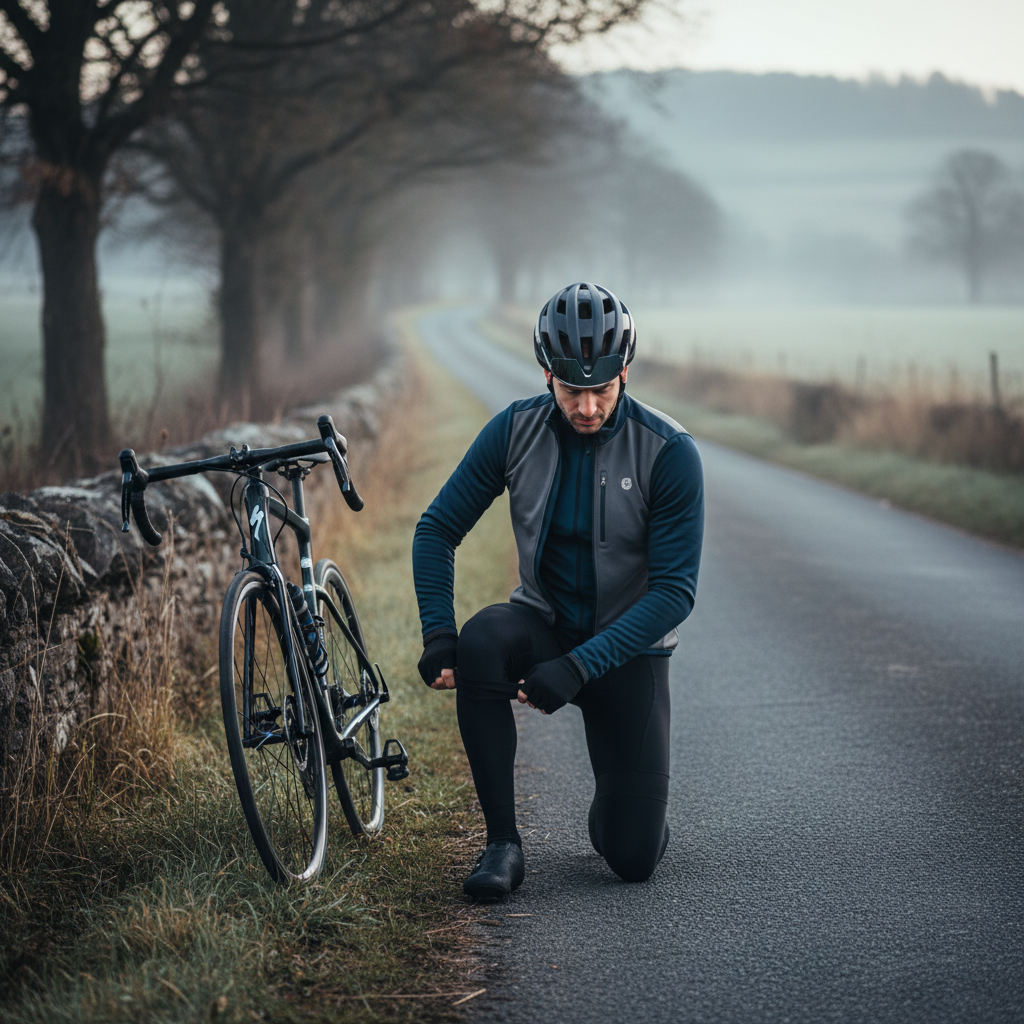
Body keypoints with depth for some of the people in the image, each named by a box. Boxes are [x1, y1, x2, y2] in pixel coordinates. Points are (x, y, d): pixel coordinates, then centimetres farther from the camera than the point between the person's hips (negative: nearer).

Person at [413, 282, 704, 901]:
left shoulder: (670, 452, -19)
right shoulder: (516, 430, -10)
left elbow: (675, 591, -21)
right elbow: (438, 529, -4)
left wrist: (577, 667, -31)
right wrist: (438, 634, -20)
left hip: (628, 648, -2)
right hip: (544, 623, 2)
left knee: (635, 858, -11)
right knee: (482, 639, -36)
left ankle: (613, 808, 29)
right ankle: (503, 842, -23)